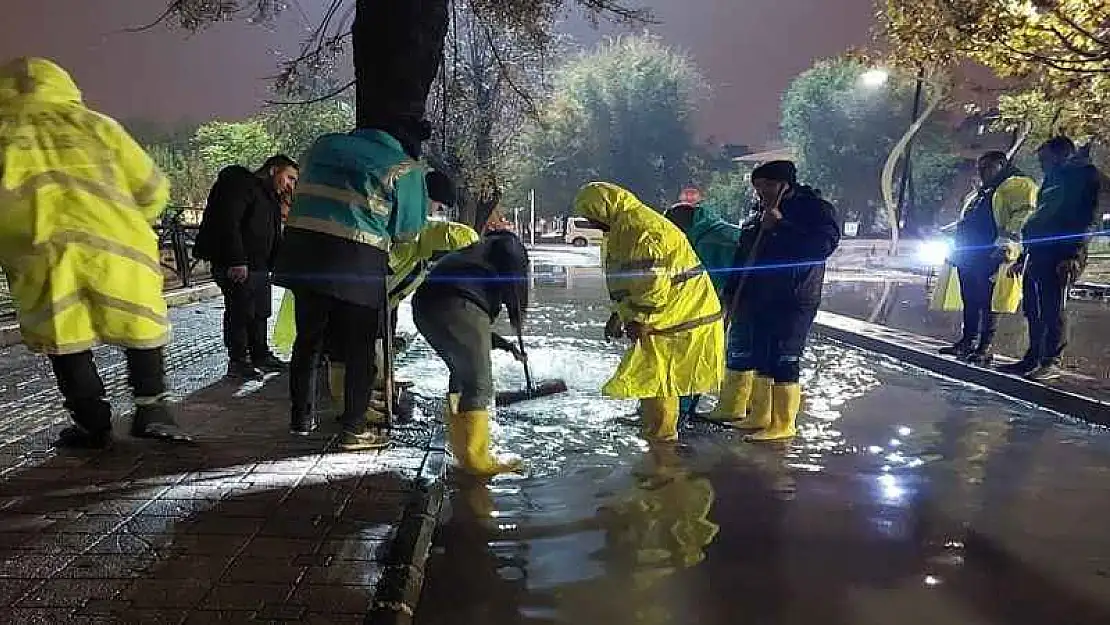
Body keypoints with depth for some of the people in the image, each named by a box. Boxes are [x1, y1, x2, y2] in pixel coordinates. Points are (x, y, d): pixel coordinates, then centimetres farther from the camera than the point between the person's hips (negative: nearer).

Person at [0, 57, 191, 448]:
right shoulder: (97, 126, 18)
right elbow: (153, 191, 16)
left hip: (38, 252, 0)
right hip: (115, 246, 0)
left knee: (65, 342, 12)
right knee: (142, 328, 16)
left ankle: (94, 426, 16)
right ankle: (151, 409, 11)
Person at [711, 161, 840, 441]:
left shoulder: (816, 210, -5)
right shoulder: (761, 216, 17)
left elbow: (825, 244, -23)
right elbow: (742, 257, 21)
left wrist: (780, 226, -23)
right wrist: (731, 294, 16)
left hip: (792, 303, -8)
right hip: (755, 301, 9)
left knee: (781, 363, -9)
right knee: (742, 357, 11)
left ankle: (782, 425, 1)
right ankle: (758, 417, 22)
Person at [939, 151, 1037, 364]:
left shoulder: (1018, 184, 2)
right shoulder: (982, 194, 31)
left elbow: (1022, 216, -13)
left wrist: (1006, 243, -25)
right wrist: (956, 249, 27)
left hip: (991, 255, -9)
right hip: (968, 256, 9)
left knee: (988, 302, -9)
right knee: (970, 301, 9)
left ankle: (985, 348, -10)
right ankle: (967, 341, 14)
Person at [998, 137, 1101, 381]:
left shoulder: (1083, 175, 1)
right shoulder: (1050, 181, 27)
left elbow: (1085, 215, -11)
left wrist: (1074, 254, -21)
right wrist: (1024, 257, 22)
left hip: (1061, 256, -8)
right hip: (1037, 254, 8)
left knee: (1053, 309, -9)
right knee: (1034, 309, 7)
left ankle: (1051, 362, -6)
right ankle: (1033, 359, 11)